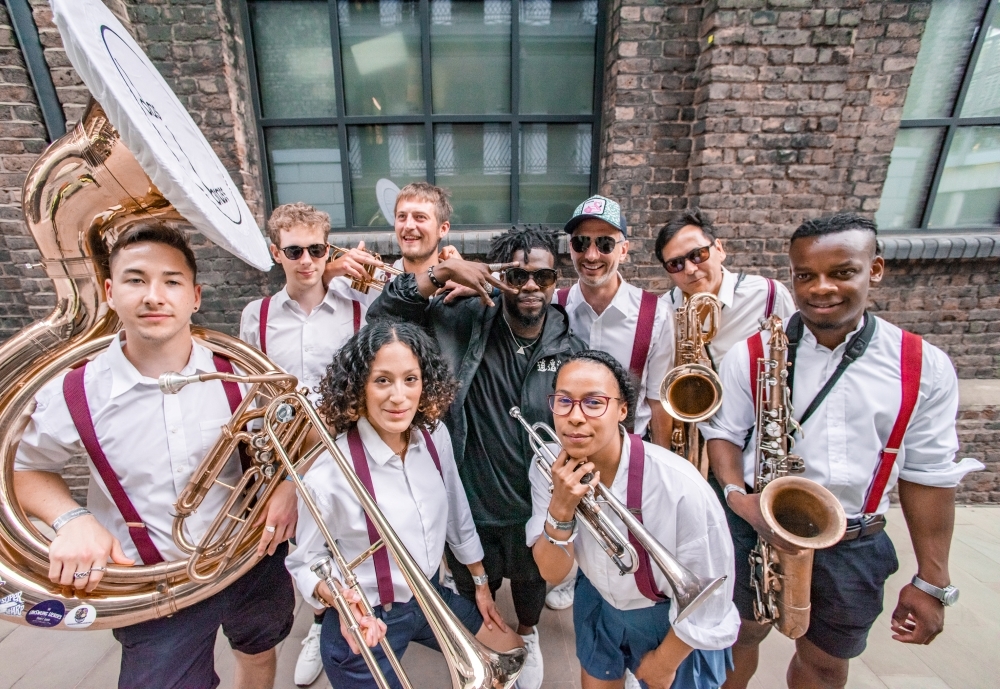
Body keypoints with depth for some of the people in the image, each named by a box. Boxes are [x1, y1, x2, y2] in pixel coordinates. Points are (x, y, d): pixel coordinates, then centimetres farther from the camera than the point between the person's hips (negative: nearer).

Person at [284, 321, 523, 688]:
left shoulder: (435, 437, -14)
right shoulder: (330, 474, -29)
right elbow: (305, 561, -11)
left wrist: (481, 582, 12)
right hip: (365, 624, -5)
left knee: (513, 652, 21)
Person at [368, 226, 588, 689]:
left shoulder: (569, 348, -11)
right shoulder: (467, 321, -17)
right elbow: (382, 316, -20)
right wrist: (443, 271, -32)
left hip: (535, 505, 2)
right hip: (471, 499, -1)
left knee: (531, 581, 30)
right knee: (475, 590, 27)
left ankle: (527, 633, 65)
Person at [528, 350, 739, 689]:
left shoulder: (679, 487, -37)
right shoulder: (549, 467, -22)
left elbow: (710, 597, -21)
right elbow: (552, 572, -17)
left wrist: (665, 661, -6)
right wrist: (560, 508, -37)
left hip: (672, 620, -3)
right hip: (598, 604, 3)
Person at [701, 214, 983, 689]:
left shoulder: (925, 367, -7)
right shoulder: (751, 355, -11)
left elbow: (928, 476, -1)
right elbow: (722, 433, -3)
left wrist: (931, 581, 3)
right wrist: (736, 494, -21)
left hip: (854, 548, 2)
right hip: (756, 532, -1)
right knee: (742, 633, 20)